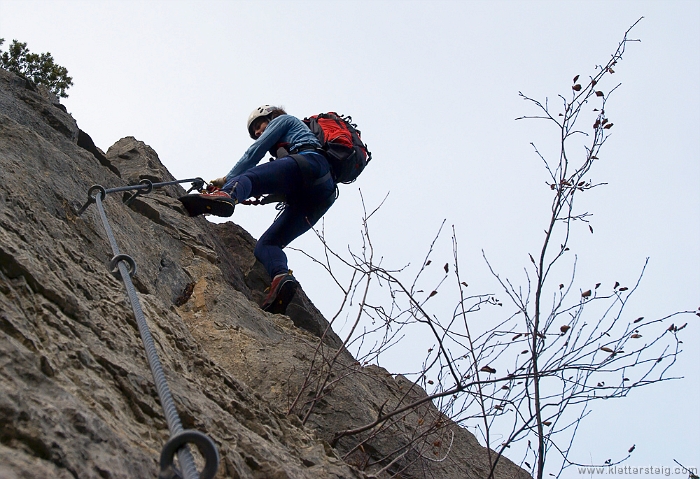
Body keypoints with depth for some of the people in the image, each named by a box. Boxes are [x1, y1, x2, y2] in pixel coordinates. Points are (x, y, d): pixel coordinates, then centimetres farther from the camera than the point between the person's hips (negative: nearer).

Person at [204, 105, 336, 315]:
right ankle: (281, 277, -33)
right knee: (267, 244, -2)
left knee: (246, 179, -24)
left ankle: (228, 194, -60)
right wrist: (260, 196, 27)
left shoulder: (284, 120, 26)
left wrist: (228, 179, 17)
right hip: (323, 193, 7)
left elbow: (256, 150, 14)